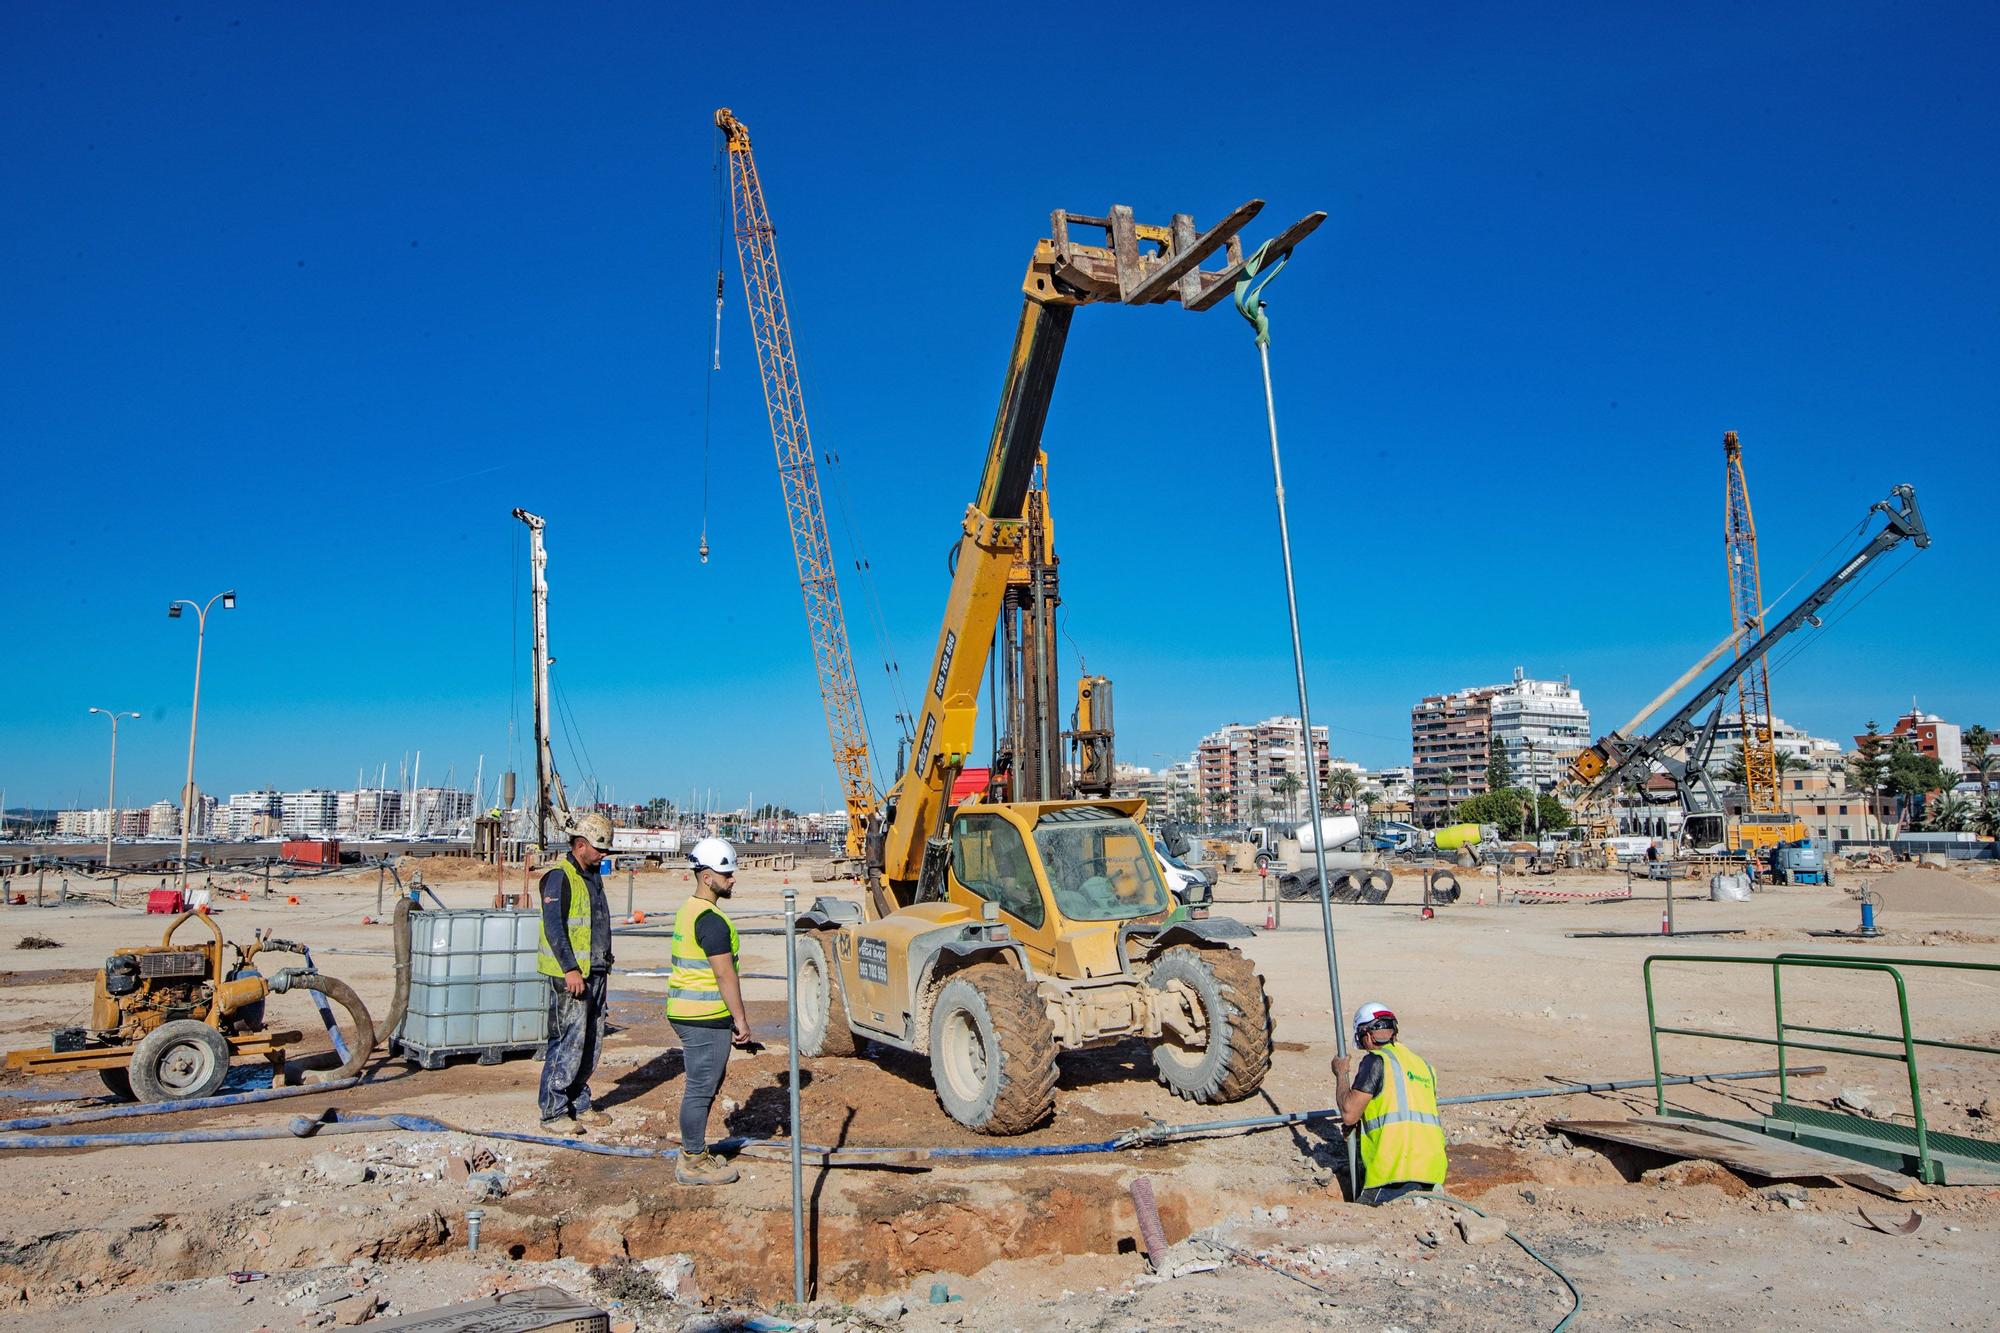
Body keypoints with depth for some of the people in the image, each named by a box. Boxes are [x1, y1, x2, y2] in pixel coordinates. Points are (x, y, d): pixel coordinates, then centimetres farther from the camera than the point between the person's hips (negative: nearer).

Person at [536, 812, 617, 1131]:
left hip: (595, 973, 9)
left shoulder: (593, 875, 16)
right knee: (568, 1042, -6)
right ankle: (553, 1112, 3)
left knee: (592, 1042, 12)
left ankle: (579, 1105, 23)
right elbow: (553, 926, -19)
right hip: (570, 975, -9)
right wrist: (570, 969, -22)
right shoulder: (560, 877, -12)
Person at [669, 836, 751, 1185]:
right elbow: (725, 975, -20)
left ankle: (694, 1152, 30)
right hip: (706, 1017, -10)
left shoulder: (687, 911, 13)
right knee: (701, 1088, 0)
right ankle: (693, 1163, 9)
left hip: (686, 1012, 10)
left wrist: (735, 1014, 24)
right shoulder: (712, 921, -19)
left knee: (701, 1084, 20)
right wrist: (740, 1018, -13)